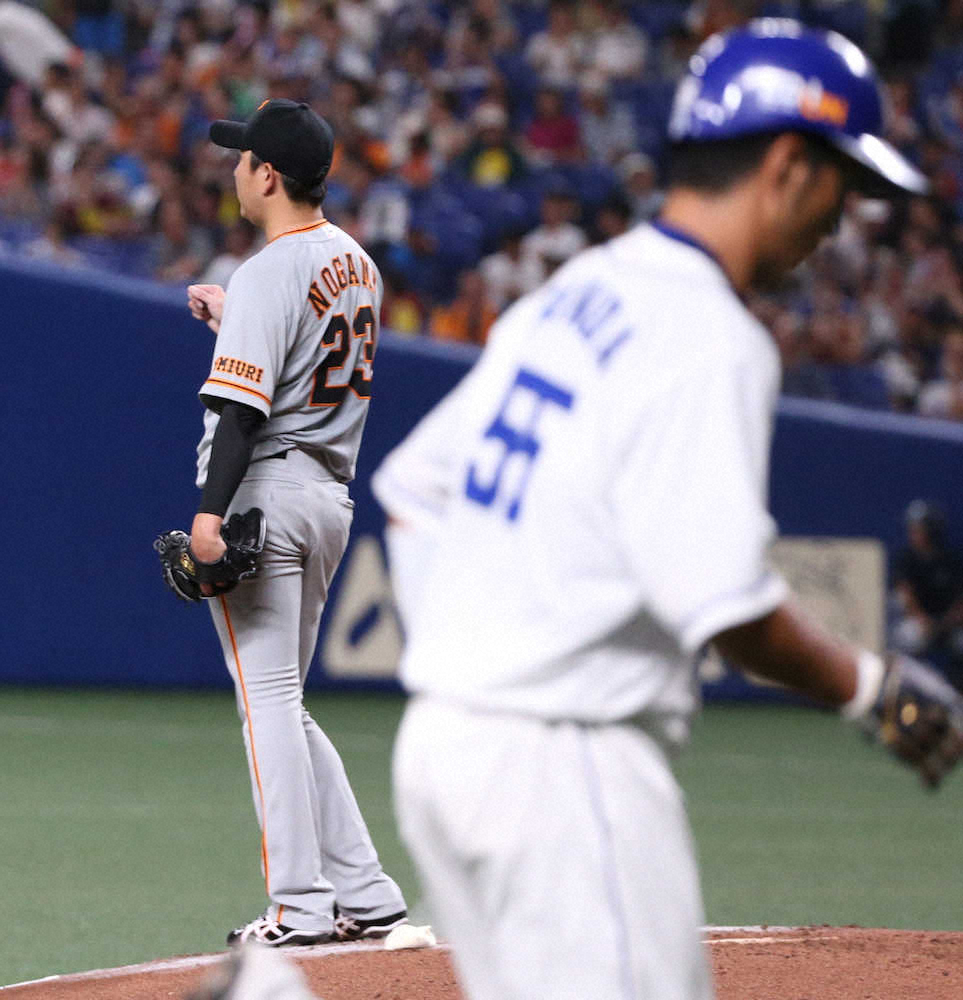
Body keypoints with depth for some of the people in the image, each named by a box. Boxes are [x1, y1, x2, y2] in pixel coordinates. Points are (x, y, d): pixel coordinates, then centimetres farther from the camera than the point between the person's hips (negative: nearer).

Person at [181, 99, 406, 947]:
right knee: (284, 705, 16)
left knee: (267, 700, -6)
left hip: (265, 492, -9)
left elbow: (246, 407, -22)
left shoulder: (270, 275, -15)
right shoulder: (357, 263, 12)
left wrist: (211, 511, -25)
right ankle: (365, 896, 12)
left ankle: (301, 905, -8)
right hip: (331, 495, 9)